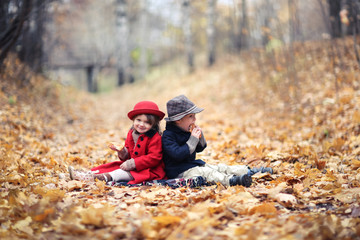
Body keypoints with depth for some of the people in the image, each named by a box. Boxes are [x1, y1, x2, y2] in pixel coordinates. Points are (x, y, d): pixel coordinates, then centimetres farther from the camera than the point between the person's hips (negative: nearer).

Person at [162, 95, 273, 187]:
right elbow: (178, 154, -29)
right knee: (206, 173, -30)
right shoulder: (168, 135, -16)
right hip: (180, 172, -9)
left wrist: (200, 136, -2)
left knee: (220, 167, -1)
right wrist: (193, 139, -25)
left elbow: (200, 149, 19)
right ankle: (231, 180, -51)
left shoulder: (188, 131, 12)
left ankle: (249, 172, -4)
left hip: (193, 164, 9)